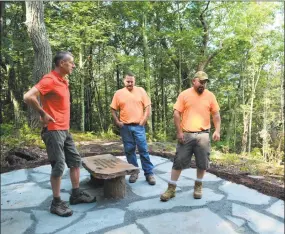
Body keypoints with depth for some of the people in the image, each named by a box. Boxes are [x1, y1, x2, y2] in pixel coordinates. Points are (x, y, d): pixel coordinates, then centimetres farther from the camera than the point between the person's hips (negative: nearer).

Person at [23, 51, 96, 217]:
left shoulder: (64, 81, 13)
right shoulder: (50, 80, -15)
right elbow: (28, 97, -25)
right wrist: (43, 113, -15)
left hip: (65, 130, 9)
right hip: (53, 130, -9)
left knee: (75, 160, 13)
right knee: (59, 165, -2)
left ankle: (76, 194, 25)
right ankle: (56, 203, 13)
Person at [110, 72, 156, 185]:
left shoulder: (141, 91, 2)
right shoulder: (118, 93, 4)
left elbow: (147, 107, 1)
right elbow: (113, 110, 8)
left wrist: (143, 121, -6)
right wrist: (117, 122, -3)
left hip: (138, 126, -1)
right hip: (125, 127, 2)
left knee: (143, 150, 0)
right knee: (129, 150, 8)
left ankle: (149, 173, 9)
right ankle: (134, 172, 22)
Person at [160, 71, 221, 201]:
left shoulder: (210, 96, 5)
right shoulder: (184, 94, -1)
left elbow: (216, 114, 8)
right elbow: (176, 114, -3)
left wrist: (217, 130, -4)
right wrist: (179, 132, -10)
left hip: (203, 135, 2)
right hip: (186, 134, -2)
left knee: (202, 163, 8)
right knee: (178, 161, 2)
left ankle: (198, 187, 29)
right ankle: (171, 189, 13)